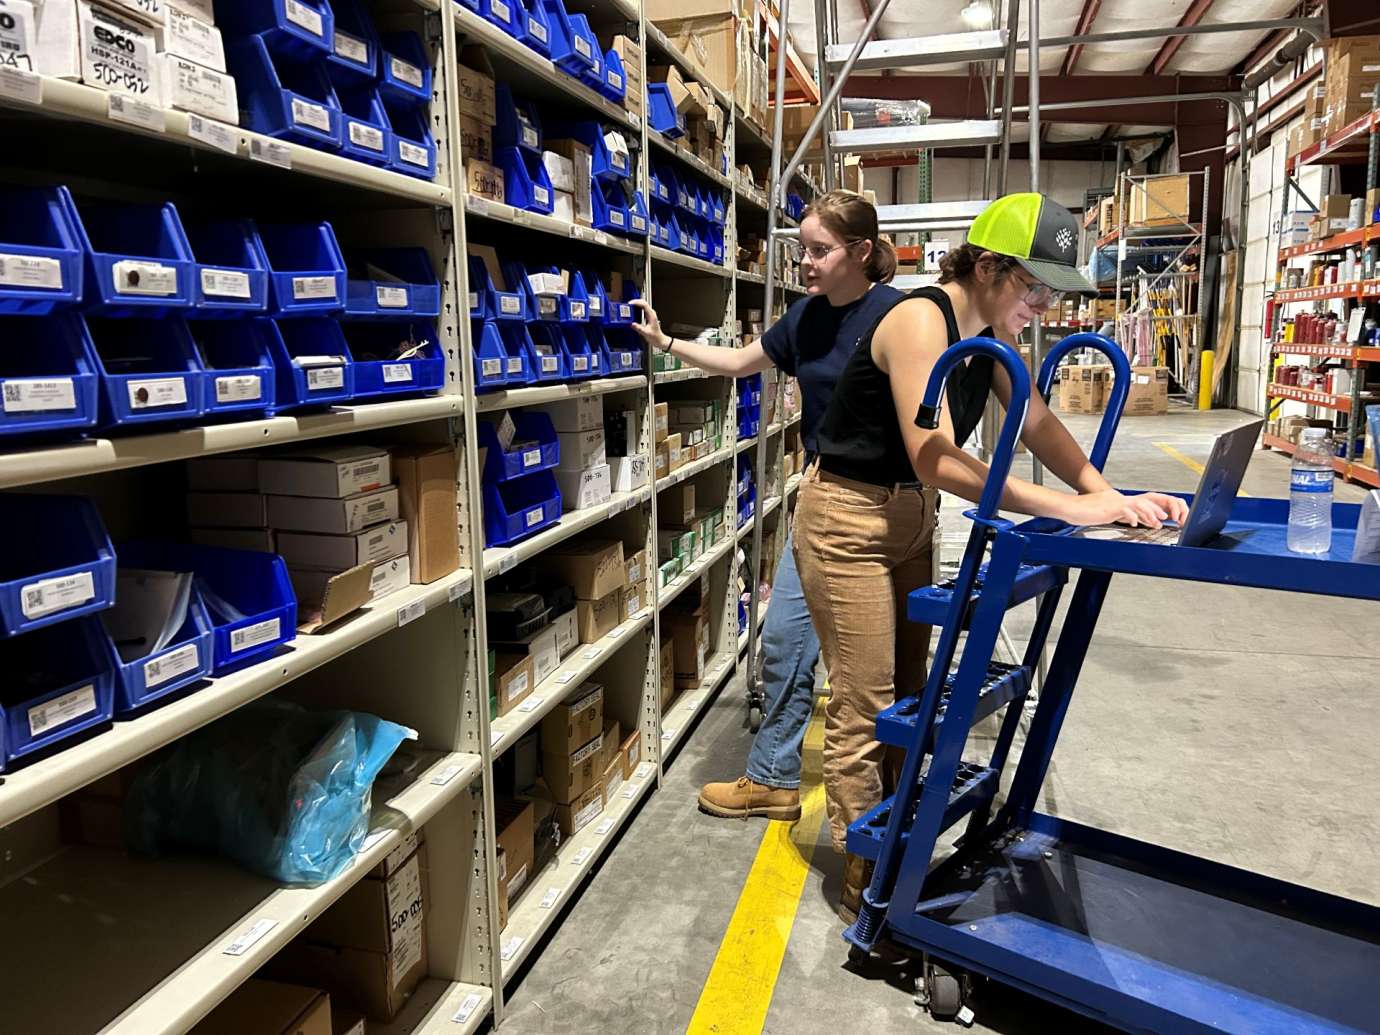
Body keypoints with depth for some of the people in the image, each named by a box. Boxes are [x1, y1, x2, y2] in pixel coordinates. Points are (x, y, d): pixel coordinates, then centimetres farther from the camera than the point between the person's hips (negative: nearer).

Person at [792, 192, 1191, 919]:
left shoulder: (990, 333, 5)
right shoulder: (922, 322, -23)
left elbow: (1038, 423, 4)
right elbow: (935, 460, -31)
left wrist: (1107, 494, -12)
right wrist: (1069, 508, -31)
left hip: (910, 518, 9)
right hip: (848, 521, -9)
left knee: (907, 695, 13)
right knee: (863, 710, -3)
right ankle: (862, 885, 12)